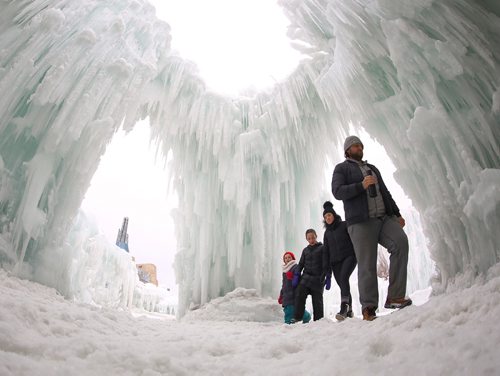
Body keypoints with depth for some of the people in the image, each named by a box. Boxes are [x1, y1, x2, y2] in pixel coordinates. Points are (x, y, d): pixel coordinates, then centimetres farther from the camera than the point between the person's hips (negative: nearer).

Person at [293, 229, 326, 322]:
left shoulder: (322, 248, 4)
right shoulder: (305, 250, 18)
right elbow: (301, 264, 18)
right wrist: (296, 275, 3)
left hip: (317, 278, -3)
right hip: (306, 277, 3)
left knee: (317, 301, -1)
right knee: (299, 295, -15)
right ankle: (297, 319, -13)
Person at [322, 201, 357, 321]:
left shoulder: (344, 225, 6)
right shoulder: (327, 232, 18)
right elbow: (326, 252, 16)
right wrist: (327, 270, 9)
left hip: (349, 256, -4)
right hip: (335, 261, 5)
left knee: (343, 278, -26)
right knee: (342, 285, -1)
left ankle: (343, 308, -33)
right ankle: (349, 311, 9)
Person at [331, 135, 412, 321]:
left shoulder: (372, 168, 30)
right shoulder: (342, 168, 11)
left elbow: (385, 192, 29)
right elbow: (337, 191, -5)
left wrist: (397, 214, 19)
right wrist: (361, 185, -17)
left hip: (384, 218, 5)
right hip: (361, 222, -5)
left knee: (400, 242, -21)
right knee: (367, 264, -9)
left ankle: (395, 297, -17)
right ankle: (368, 308, 1)